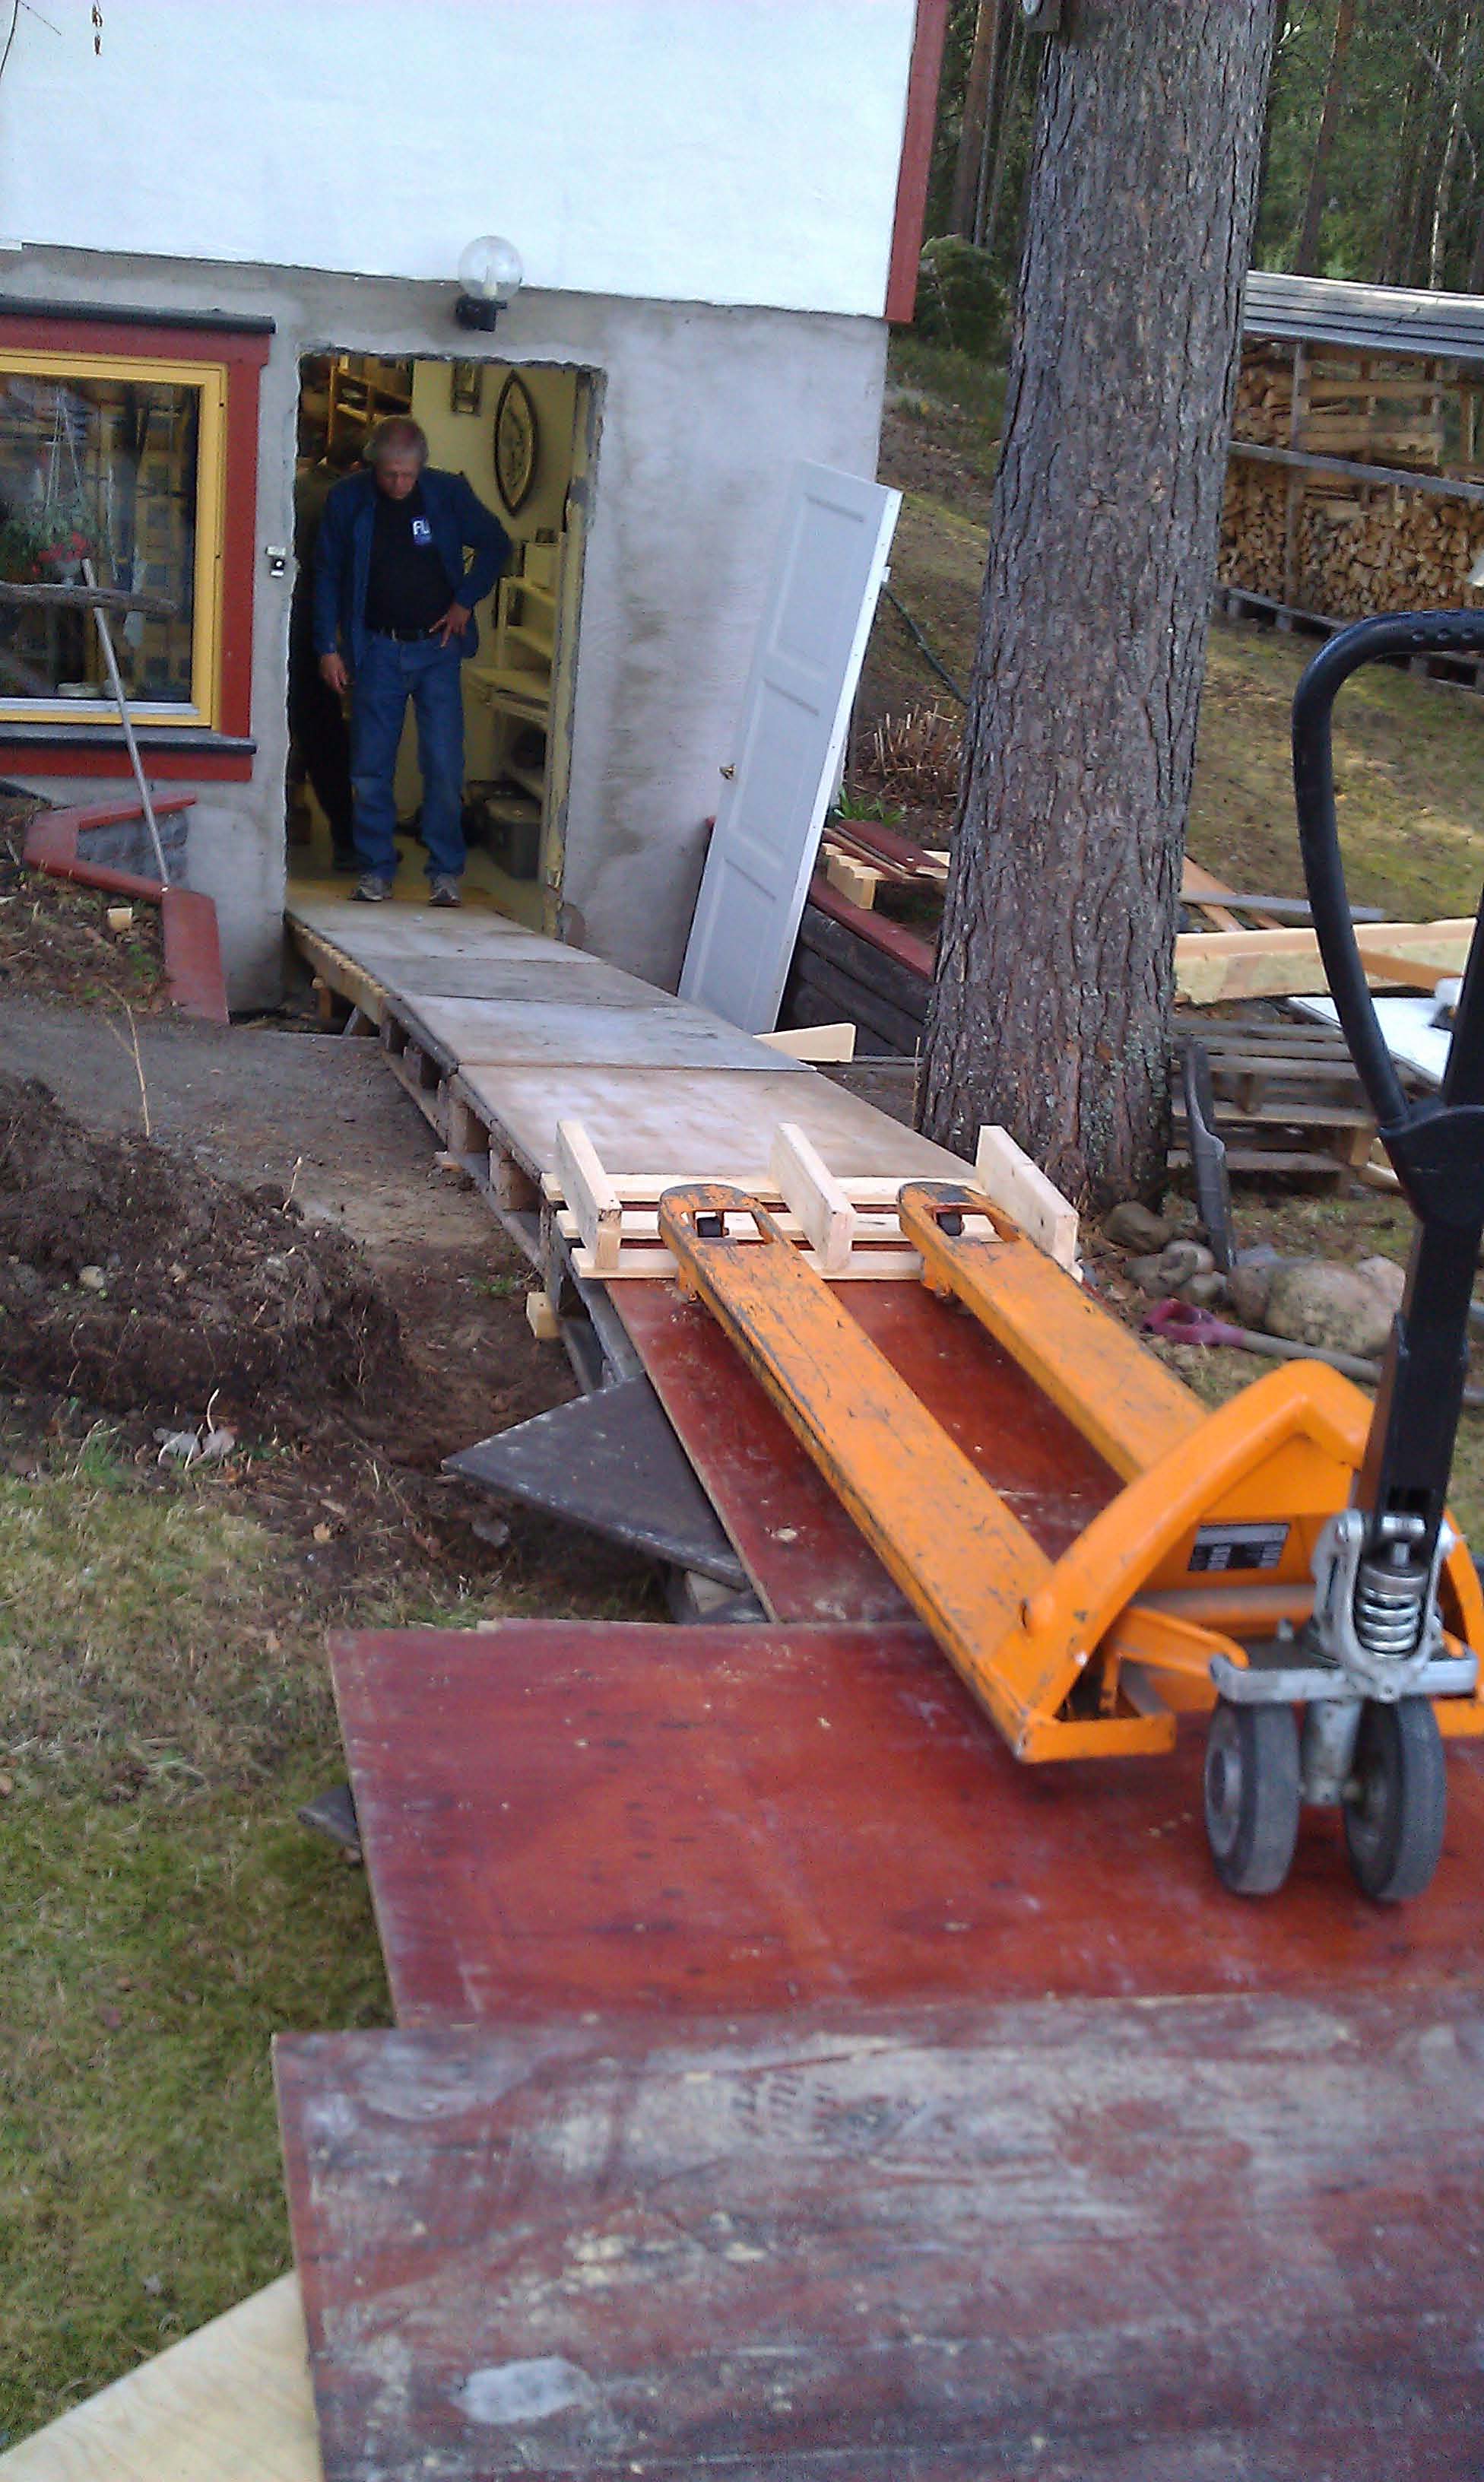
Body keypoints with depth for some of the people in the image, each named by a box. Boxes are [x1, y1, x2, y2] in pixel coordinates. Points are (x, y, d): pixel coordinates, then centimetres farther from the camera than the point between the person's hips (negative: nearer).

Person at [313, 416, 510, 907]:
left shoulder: (449, 493, -4)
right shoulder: (348, 500, -3)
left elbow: (495, 544, 10)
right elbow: (326, 576, 5)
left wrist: (466, 600, 0)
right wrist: (328, 649, 2)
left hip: (437, 649, -1)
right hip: (376, 650, 1)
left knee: (444, 766, -4)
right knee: (371, 769, 2)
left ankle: (446, 871, 7)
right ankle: (375, 870, 12)